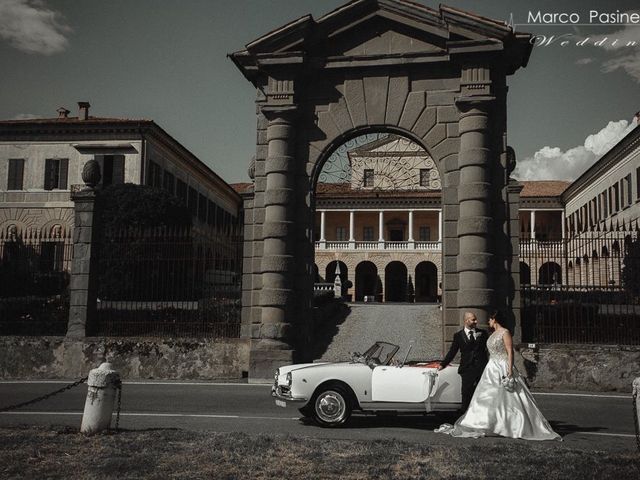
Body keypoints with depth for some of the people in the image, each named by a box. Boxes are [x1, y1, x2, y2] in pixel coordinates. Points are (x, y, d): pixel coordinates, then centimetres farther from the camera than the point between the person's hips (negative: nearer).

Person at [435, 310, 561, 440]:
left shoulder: (505, 332, -10)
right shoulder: (493, 334, 16)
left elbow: (510, 352, -15)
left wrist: (510, 371, -22)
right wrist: (490, 368, 20)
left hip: (503, 369, -9)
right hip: (492, 368, 9)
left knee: (510, 399, -7)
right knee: (488, 398, 7)